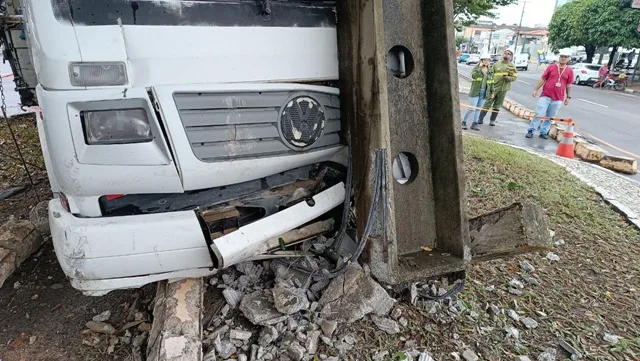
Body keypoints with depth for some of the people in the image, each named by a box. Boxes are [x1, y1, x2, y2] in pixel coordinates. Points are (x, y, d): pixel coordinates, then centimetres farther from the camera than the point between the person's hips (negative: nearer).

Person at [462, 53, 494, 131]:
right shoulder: (476, 68, -4)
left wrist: (492, 92, 10)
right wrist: (480, 67, -20)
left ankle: (474, 124, 13)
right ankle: (463, 122, 5)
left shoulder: (490, 71, 9)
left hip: (484, 92, 4)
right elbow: (473, 76, -24)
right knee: (472, 109, -9)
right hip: (475, 91, -4)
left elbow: (491, 82, 12)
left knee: (478, 109, 7)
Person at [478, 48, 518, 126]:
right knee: (487, 103, -3)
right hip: (493, 87, -1)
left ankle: (492, 120, 14)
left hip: (503, 89, 1)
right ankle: (481, 119, 3)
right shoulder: (497, 64, 7)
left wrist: (507, 77, -19)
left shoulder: (512, 66, 7)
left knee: (497, 105, 7)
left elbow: (514, 77, 0)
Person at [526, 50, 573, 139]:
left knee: (550, 117, 7)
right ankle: (531, 131, 1)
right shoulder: (551, 67, 3)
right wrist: (535, 89, 0)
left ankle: (543, 132, 15)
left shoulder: (570, 71, 5)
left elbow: (569, 85, 9)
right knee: (539, 114, -6)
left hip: (558, 99, 2)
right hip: (546, 95, -2)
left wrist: (568, 97, 7)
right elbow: (543, 79, 5)